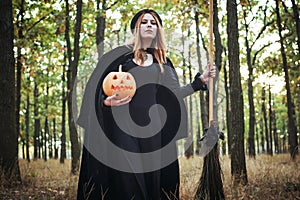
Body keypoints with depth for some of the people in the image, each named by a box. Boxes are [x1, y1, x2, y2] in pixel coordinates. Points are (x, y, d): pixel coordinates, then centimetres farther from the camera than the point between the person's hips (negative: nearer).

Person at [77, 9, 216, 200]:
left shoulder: (162, 61, 17)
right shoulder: (121, 54, 7)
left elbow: (173, 94, 14)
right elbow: (100, 87, 5)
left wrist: (201, 80, 9)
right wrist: (108, 101, -16)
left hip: (153, 128, 3)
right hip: (125, 127, -3)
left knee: (154, 178, -2)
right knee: (126, 181, -12)